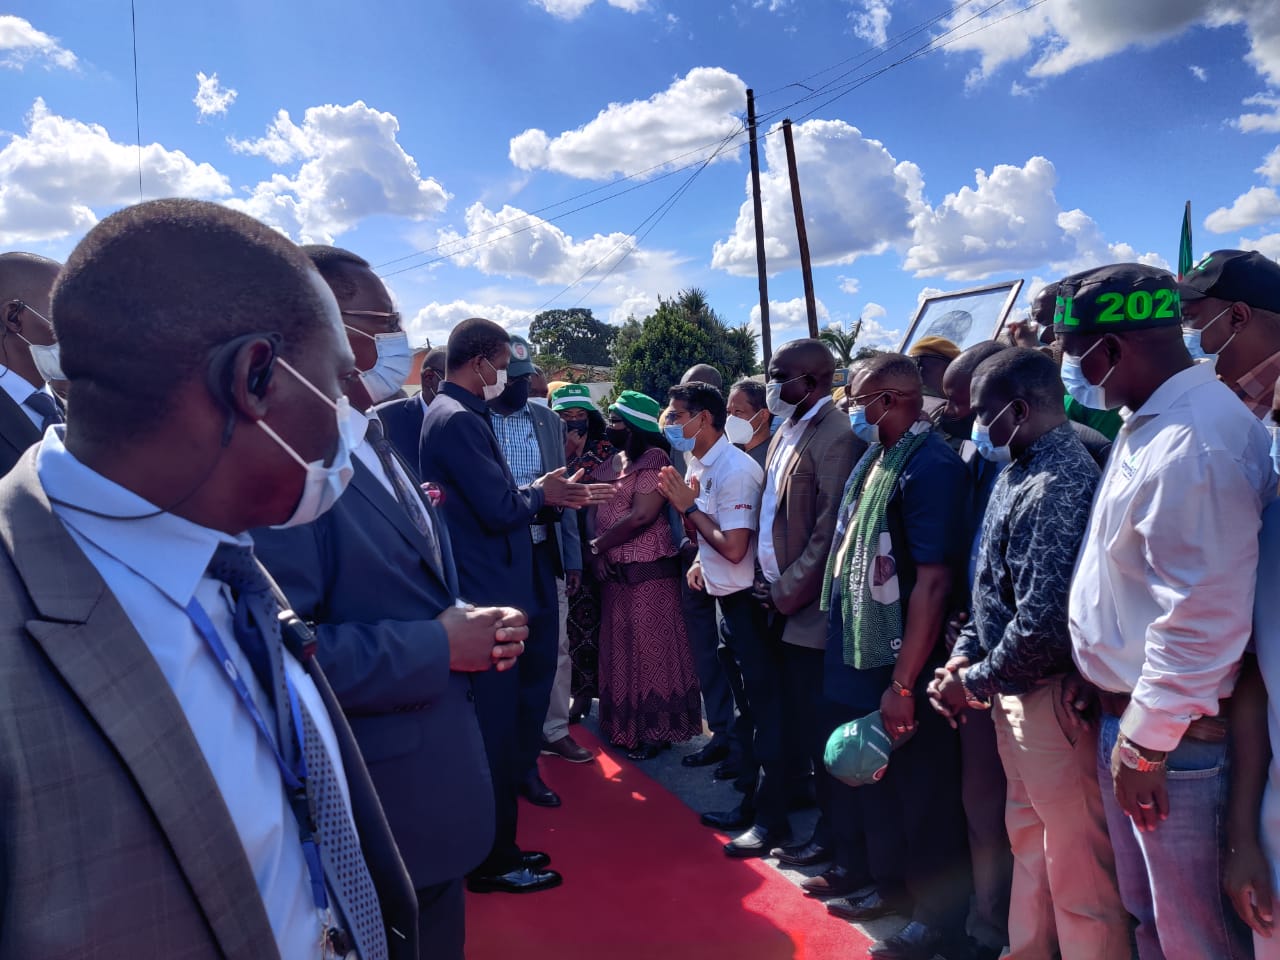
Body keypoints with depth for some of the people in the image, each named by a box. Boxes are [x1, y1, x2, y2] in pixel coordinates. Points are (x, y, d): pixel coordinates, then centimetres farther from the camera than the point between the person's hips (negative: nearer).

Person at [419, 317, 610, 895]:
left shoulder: (452, 414, 14)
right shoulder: (459, 420, -17)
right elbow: (500, 509, -22)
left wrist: (545, 496, 8)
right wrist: (540, 494, -3)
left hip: (481, 592, 10)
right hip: (486, 596, -10)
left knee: (493, 728, 18)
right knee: (494, 731, 1)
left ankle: (495, 848, 31)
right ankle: (493, 863, 15)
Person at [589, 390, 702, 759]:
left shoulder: (653, 459, -13)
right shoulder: (611, 462, 13)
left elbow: (641, 516, -21)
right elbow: (594, 508, 8)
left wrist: (598, 545, -10)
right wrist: (597, 553, -8)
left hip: (648, 568, -8)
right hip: (614, 568, 8)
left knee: (650, 646, 0)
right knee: (620, 646, 15)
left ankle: (656, 729, 13)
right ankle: (626, 724, 28)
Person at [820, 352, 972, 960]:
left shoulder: (930, 466, -20)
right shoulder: (874, 458, 7)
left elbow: (932, 583, -24)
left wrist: (904, 684, -24)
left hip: (902, 667, -8)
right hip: (859, 657, 9)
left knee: (921, 791, 10)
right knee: (873, 779, 22)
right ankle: (890, 887, 42)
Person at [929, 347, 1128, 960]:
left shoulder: (1059, 484, -23)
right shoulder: (1017, 471, 7)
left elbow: (1044, 622, -27)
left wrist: (975, 682, -14)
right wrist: (964, 656, 3)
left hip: (1050, 696, -10)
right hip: (1014, 690, 10)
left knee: (1077, 863, 7)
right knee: (1028, 839, 24)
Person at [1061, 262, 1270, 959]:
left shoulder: (1194, 445, -24)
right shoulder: (1152, 420, 7)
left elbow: (1201, 617, -25)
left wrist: (1146, 743, -17)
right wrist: (1096, 672, 13)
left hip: (1170, 732, -9)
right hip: (1128, 711, 9)